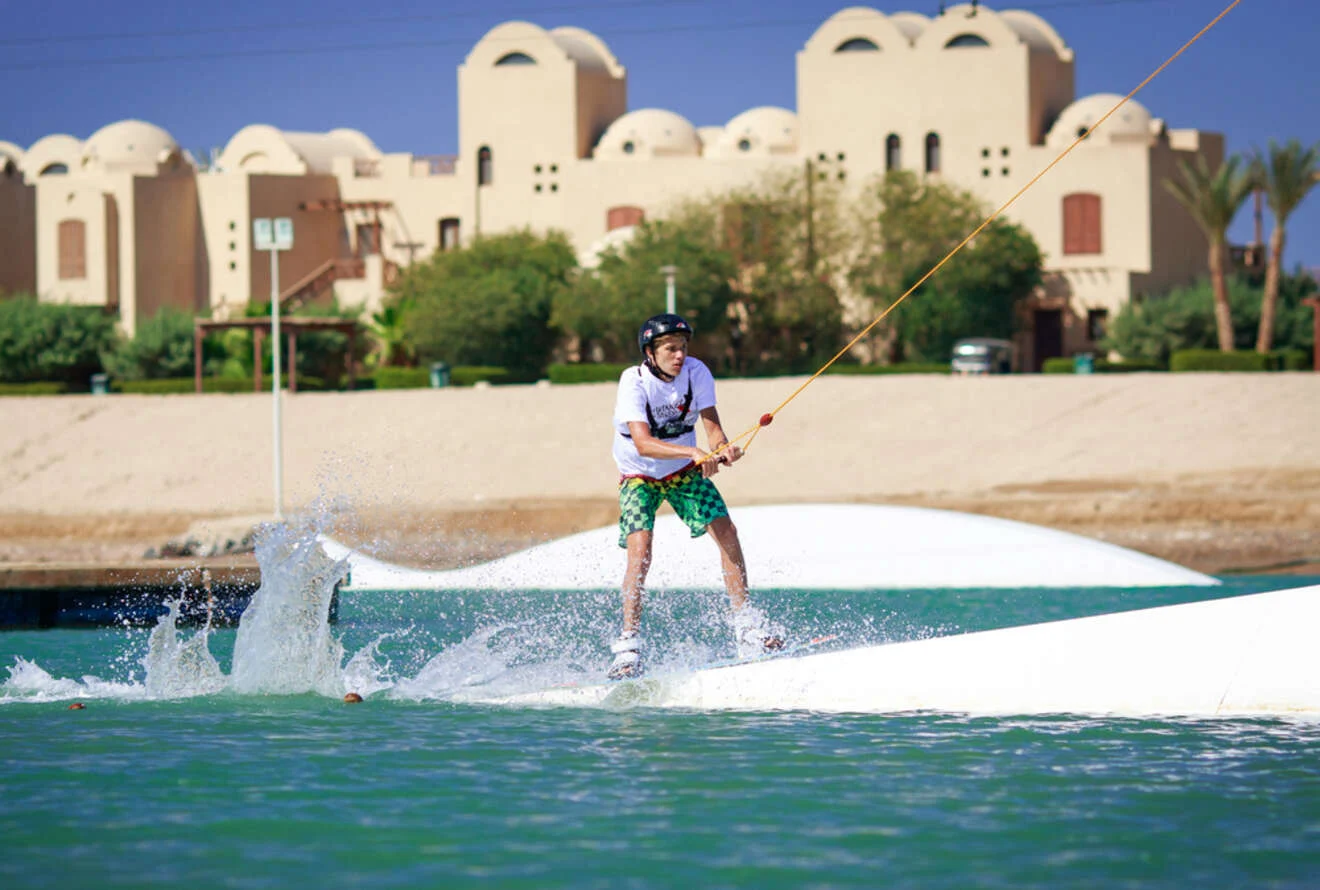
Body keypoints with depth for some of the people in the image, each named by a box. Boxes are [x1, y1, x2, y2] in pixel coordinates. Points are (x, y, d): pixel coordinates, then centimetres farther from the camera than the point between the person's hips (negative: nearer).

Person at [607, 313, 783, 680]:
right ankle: (628, 646, -19)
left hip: (685, 471, 4)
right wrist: (696, 452, -52)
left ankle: (746, 627, -1)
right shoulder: (634, 382, -28)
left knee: (727, 533, -10)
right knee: (639, 550, -22)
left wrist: (724, 449, -43)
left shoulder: (696, 372, -17)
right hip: (640, 476, -4)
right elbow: (643, 444, -39)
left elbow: (712, 427, -20)